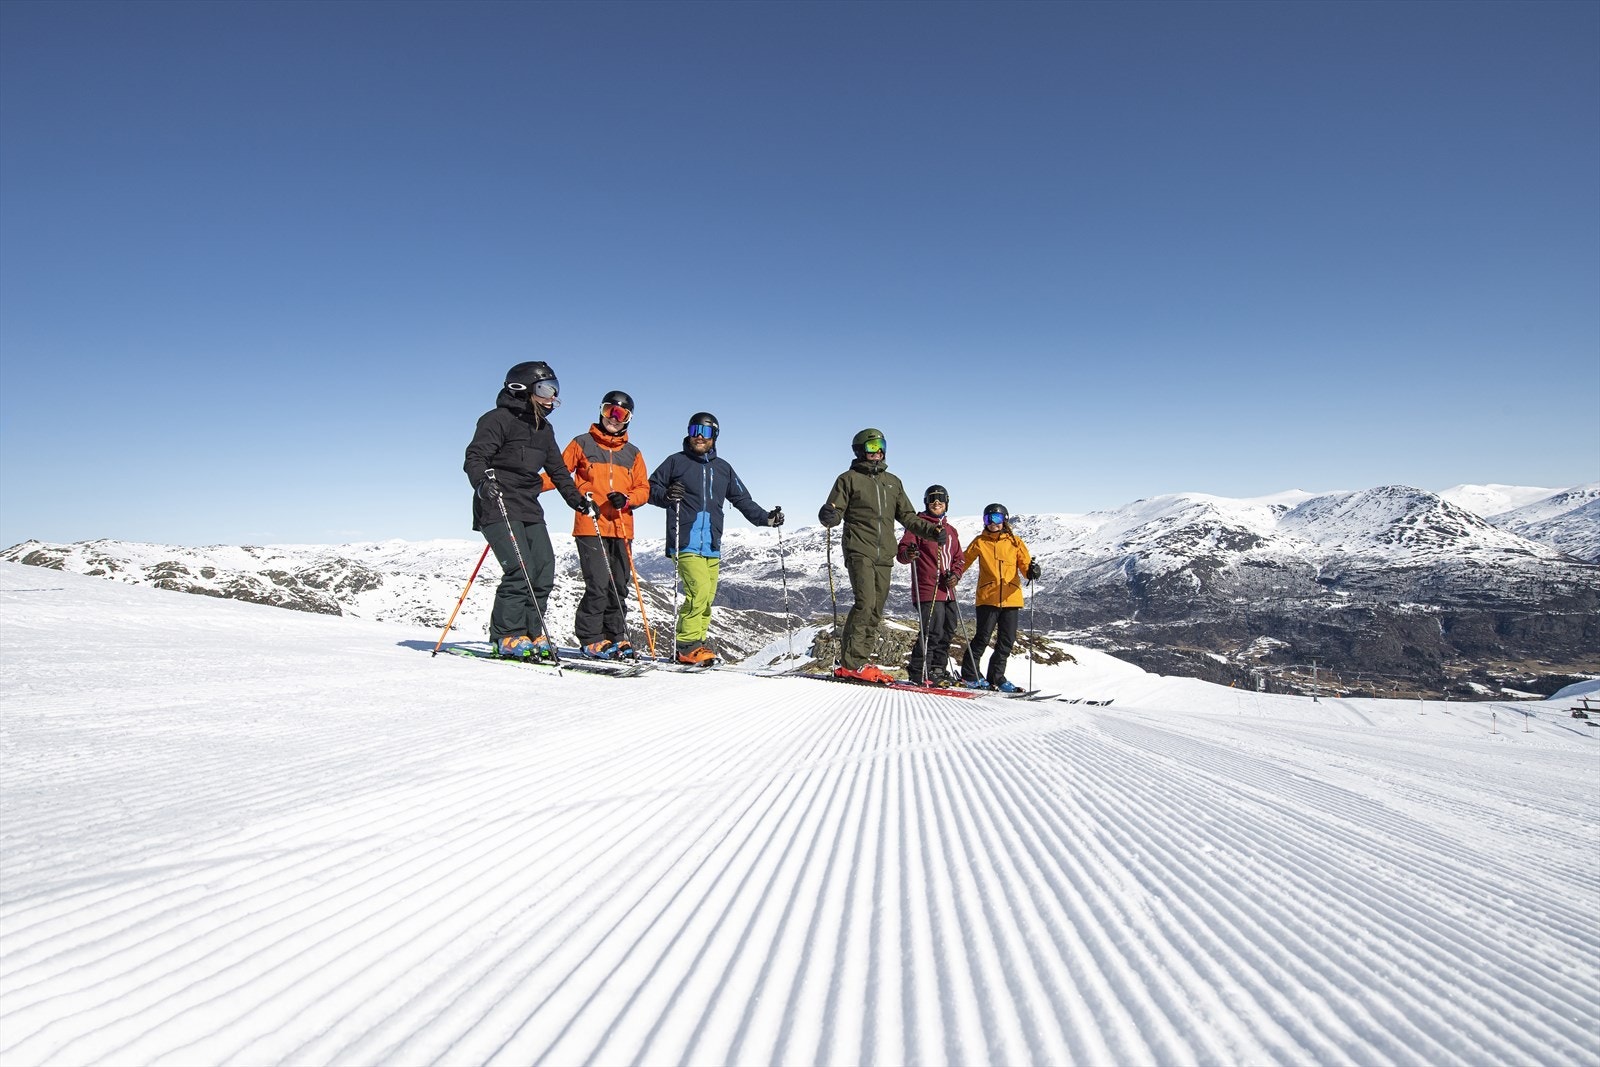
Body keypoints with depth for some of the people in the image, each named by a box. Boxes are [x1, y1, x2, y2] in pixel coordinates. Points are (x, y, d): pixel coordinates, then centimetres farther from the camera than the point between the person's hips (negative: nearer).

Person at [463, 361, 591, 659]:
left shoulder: (544, 428, 19)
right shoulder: (499, 419, -6)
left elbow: (557, 469, 27)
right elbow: (474, 458, -14)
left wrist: (575, 499, 20)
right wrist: (483, 481, -33)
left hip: (530, 510, 8)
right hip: (498, 509, -8)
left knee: (544, 572, 0)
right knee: (520, 571, -17)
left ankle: (531, 633, 10)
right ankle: (508, 636, -6)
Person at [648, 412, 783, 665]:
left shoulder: (723, 468, 18)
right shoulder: (676, 461, 7)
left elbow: (742, 499, 22)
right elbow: (651, 488, 8)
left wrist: (765, 517, 10)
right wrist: (666, 496, -14)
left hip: (712, 546, 5)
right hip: (685, 543, -5)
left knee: (708, 597, 3)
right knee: (699, 591, -17)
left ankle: (694, 646, 11)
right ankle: (688, 646, -7)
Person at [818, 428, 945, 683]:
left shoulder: (893, 482, 21)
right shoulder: (849, 479, 6)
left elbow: (907, 516, 21)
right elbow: (835, 513, 0)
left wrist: (932, 530, 8)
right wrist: (828, 516, -24)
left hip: (884, 556, 6)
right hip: (859, 551, -5)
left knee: (876, 611, 2)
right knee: (865, 603, -18)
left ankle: (860, 661, 6)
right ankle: (851, 662, -14)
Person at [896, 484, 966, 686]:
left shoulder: (951, 531, 21)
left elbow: (959, 558, 21)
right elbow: (901, 551, -8)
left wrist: (956, 574, 1)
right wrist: (908, 554, -32)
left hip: (947, 591, 8)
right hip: (927, 589, -7)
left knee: (948, 632, 11)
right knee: (933, 630, -15)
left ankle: (937, 669, 23)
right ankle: (918, 671, -4)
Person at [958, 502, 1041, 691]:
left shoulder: (1015, 542, 9)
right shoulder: (980, 542, 7)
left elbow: (1025, 566, 3)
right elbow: (963, 561, 9)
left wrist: (1032, 571, -20)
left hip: (1011, 599, 2)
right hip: (987, 598, -2)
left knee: (1007, 641, 5)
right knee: (983, 637, -7)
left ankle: (996, 677, 17)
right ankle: (969, 674, 6)